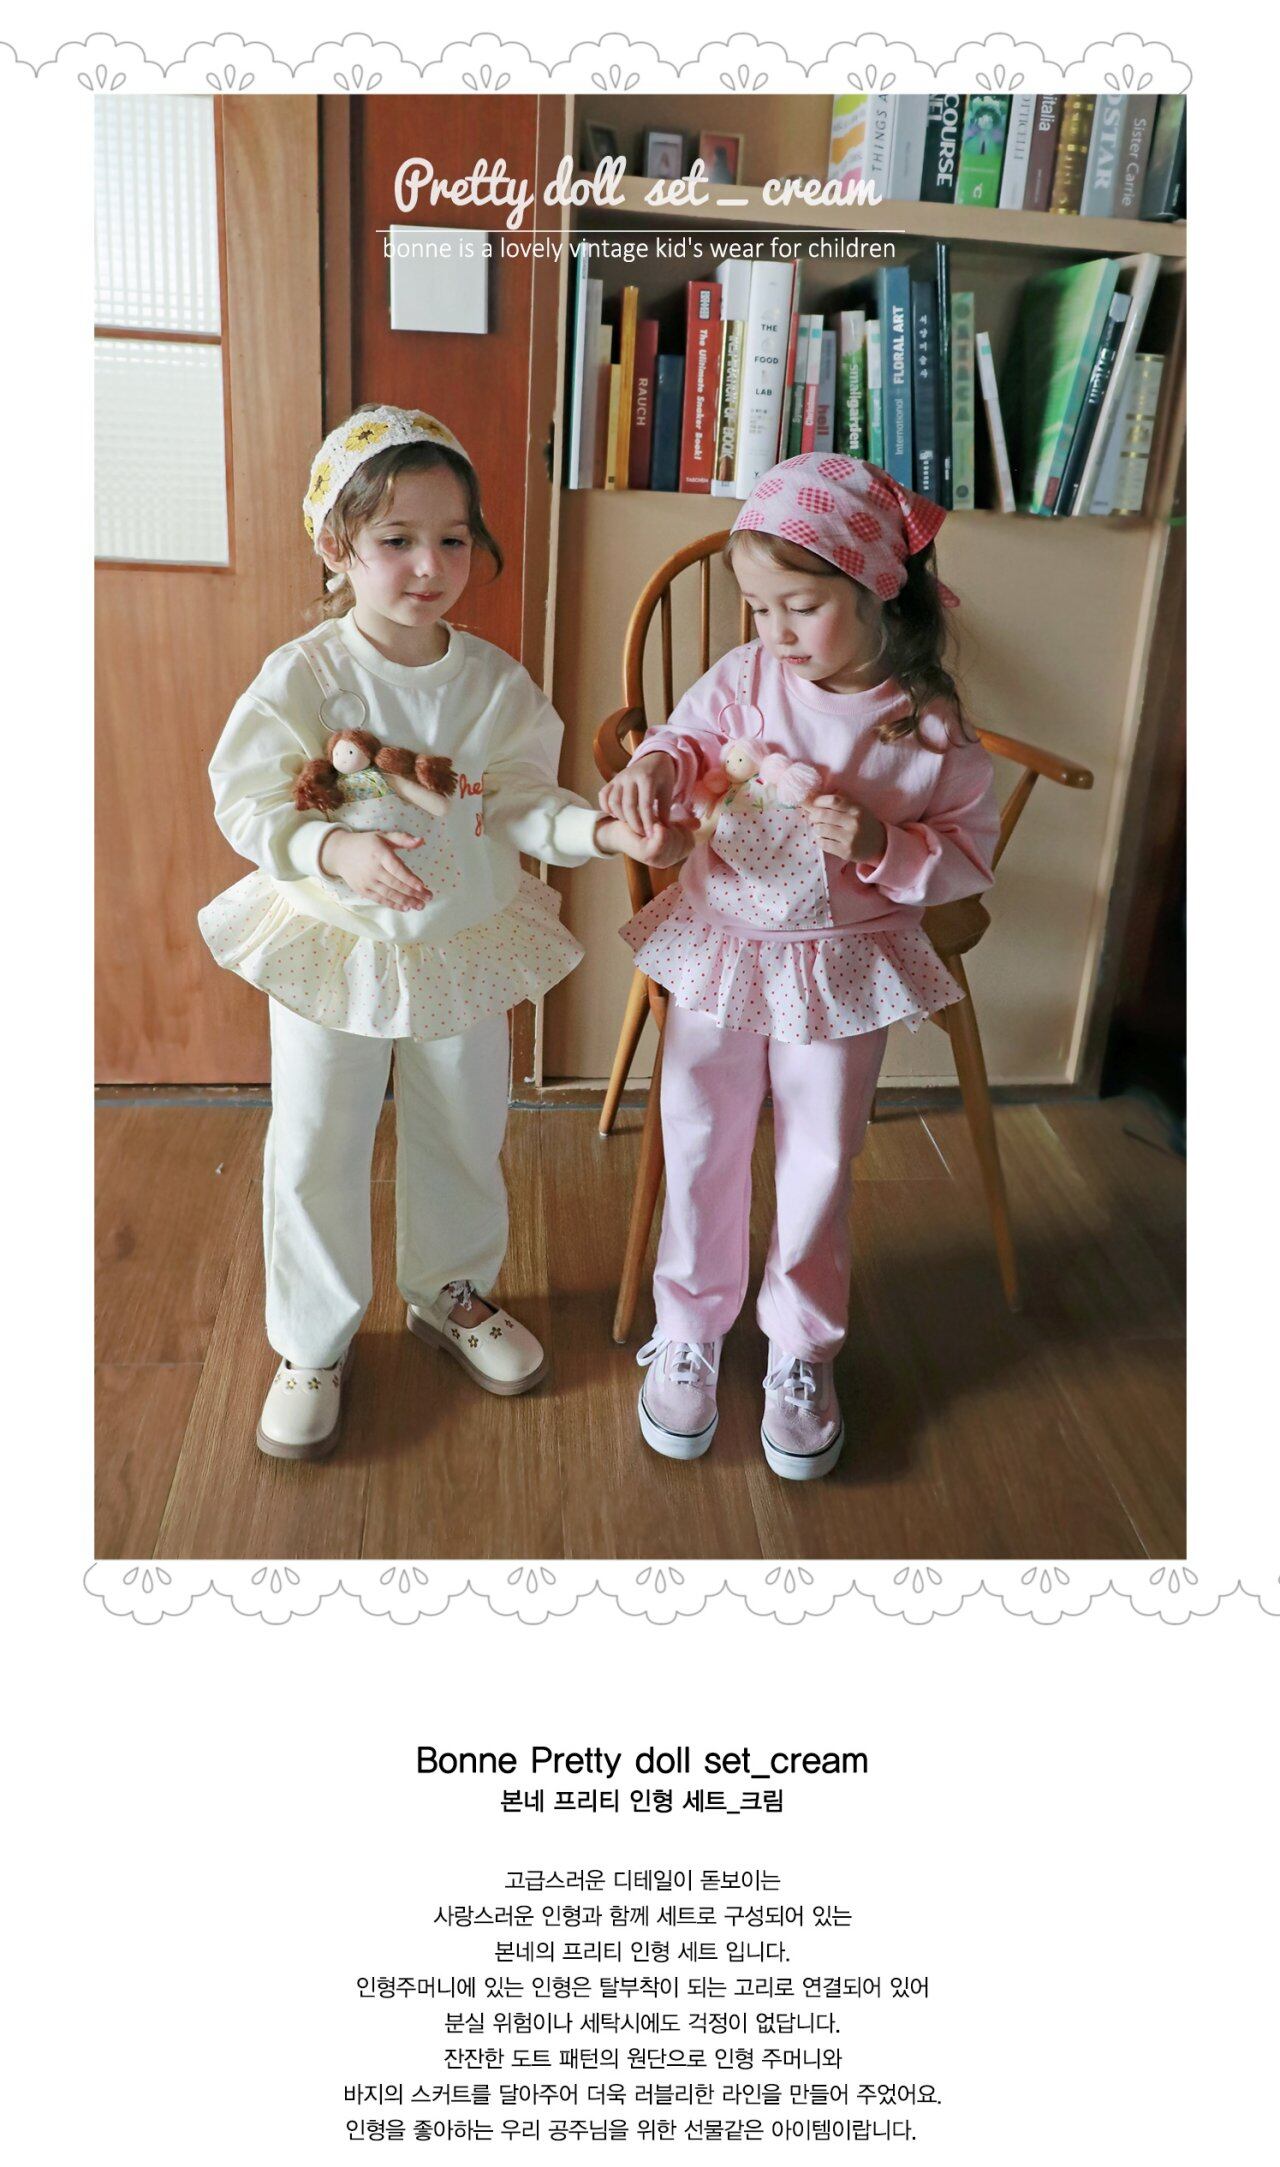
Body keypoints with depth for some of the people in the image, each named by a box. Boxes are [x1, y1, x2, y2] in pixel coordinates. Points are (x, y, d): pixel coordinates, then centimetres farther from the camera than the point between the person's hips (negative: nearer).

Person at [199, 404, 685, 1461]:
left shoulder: (496, 681, -6)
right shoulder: (301, 676, -14)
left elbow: (523, 805, -4)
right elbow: (249, 806, -12)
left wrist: (604, 829, -23)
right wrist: (338, 850, -30)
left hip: (465, 946, 3)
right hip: (333, 944, -2)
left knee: (464, 1137, 18)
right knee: (315, 1156, 7)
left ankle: (453, 1293, 44)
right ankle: (313, 1342, 29)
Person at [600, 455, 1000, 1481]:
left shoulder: (929, 722, -13)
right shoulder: (747, 678, -9)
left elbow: (969, 855, -7)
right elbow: (690, 737, 5)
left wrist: (881, 845, -24)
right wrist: (654, 769, -19)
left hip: (843, 972, -2)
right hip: (722, 947, 2)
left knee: (820, 1162, 12)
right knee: (701, 1148, 12)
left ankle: (802, 1349, 34)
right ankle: (689, 1330, 34)